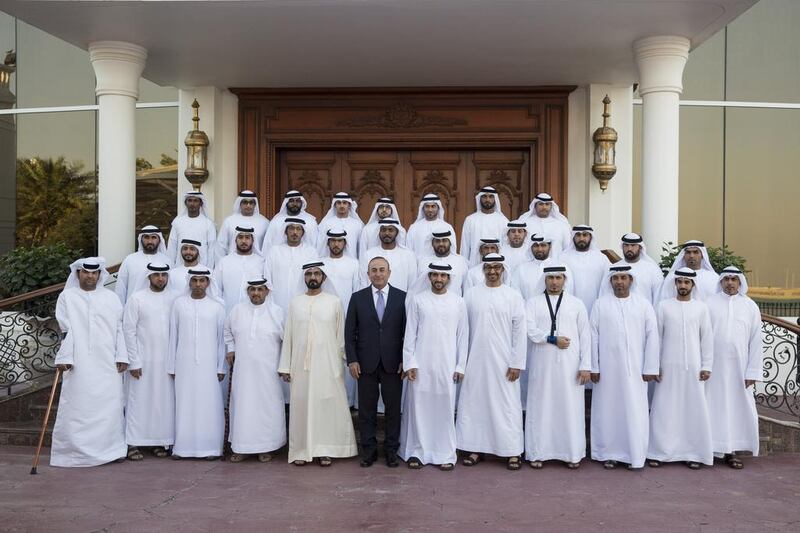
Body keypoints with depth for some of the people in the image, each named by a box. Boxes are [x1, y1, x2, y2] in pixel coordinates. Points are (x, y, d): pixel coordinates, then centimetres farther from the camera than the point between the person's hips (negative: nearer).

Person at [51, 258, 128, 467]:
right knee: (77, 407, -2)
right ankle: (74, 451, 7)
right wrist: (64, 358, -9)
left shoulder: (111, 298, 12)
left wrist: (122, 356, 2)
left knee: (110, 406, 2)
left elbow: (120, 329, 9)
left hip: (107, 364, 2)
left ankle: (112, 449, 11)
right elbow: (64, 330, -1)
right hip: (79, 364, -2)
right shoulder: (67, 297, 6)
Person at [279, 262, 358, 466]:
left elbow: (341, 335, 3)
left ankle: (325, 450, 13)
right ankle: (302, 450, 16)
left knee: (327, 405, 3)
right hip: (301, 364, 1)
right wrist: (285, 366, 3)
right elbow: (288, 336, 6)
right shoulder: (295, 302, 5)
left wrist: (346, 359, 1)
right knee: (301, 405, 6)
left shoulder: (334, 301, 1)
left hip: (327, 364, -1)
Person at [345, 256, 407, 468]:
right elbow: (350, 331, 3)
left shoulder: (402, 297, 1)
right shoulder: (357, 298, 4)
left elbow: (407, 331, 1)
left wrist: (404, 360, -3)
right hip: (366, 363, 1)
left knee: (393, 408, 6)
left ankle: (391, 450, 18)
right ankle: (368, 450, 18)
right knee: (367, 409, 7)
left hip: (393, 363, 0)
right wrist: (352, 360, -3)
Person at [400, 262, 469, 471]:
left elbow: (463, 336, 6)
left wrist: (460, 366, 2)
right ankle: (417, 451, 16)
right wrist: (409, 363, -5)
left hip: (447, 365, 1)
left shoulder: (458, 302, 5)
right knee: (419, 407, 4)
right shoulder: (418, 300, 2)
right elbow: (410, 334, 1)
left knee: (445, 409, 3)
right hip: (421, 365, 0)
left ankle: (445, 454, 14)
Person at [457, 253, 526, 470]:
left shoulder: (513, 296, -1)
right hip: (475, 361, 2)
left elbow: (520, 331, -2)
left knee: (507, 405, 2)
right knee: (474, 403, 7)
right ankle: (475, 448, 19)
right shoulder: (471, 294, 4)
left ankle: (513, 451, 13)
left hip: (503, 362, -2)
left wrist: (517, 363, -6)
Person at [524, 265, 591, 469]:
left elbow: (585, 336, 4)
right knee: (541, 408, 4)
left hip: (570, 365, 1)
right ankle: (537, 453, 13)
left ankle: (573, 454, 15)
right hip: (542, 365, 0)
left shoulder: (576, 304, 8)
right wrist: (553, 339, -15)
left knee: (571, 408, 3)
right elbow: (531, 330, -7)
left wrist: (585, 366, -2)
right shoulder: (533, 303, 6)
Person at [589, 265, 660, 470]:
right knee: (608, 410, 6)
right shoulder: (600, 304, 2)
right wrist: (593, 367, -4)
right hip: (607, 368, 0)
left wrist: (650, 368, -4)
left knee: (635, 412, 2)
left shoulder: (643, 304, 3)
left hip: (635, 369, 0)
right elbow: (593, 336, 0)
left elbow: (652, 336, 0)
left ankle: (635, 455, 14)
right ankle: (609, 453, 16)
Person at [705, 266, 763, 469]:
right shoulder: (708, 304, -1)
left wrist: (752, 372, -1)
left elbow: (756, 341, 3)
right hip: (712, 366, -2)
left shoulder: (750, 306, 4)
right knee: (713, 407, 3)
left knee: (736, 407, 5)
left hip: (738, 367, 2)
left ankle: (731, 451, 15)